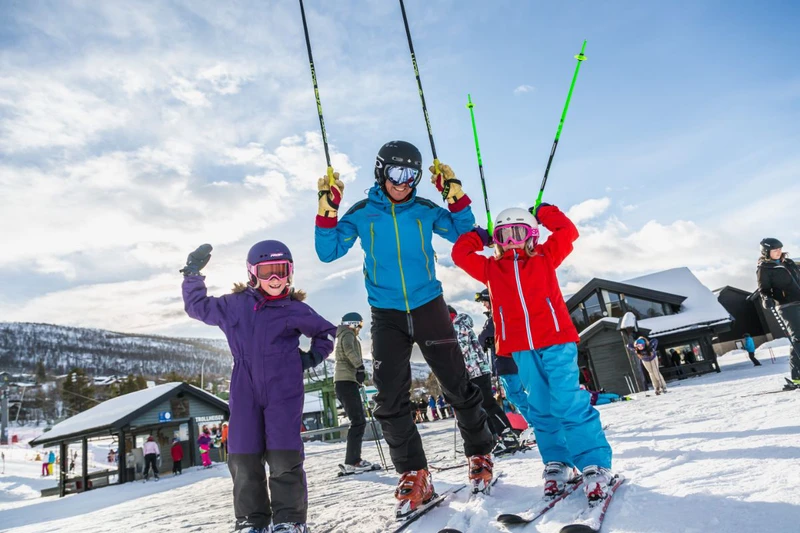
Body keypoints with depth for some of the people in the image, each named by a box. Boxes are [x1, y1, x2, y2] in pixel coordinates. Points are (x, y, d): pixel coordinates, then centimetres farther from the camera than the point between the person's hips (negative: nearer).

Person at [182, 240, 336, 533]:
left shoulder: (296, 310, 2)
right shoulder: (233, 305, 7)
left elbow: (327, 333, 17)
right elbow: (197, 306, 21)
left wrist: (313, 357, 5)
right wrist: (192, 274, 13)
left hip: (284, 391, -2)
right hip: (245, 392, 3)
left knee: (284, 456, -6)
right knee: (243, 459, 4)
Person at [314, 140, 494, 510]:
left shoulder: (425, 210, 2)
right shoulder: (361, 214, 2)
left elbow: (463, 234, 7)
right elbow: (328, 252, -1)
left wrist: (454, 192, -5)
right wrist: (327, 208, -12)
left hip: (429, 307, 0)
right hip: (387, 316, 0)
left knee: (458, 386, 6)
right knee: (390, 399, -1)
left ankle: (480, 454, 27)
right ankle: (413, 475, 12)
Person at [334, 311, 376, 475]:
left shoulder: (342, 336, 29)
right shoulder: (348, 335, -1)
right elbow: (349, 350, -22)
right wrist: (360, 366, -29)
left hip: (342, 382, 10)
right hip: (347, 381, -10)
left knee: (358, 421, 11)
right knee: (359, 421, -13)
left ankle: (354, 460, 9)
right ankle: (352, 462, -16)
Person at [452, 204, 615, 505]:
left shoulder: (545, 257, 11)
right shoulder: (490, 268, 14)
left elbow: (568, 232, 8)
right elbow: (460, 253, 17)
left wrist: (543, 212, 15)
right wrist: (478, 236, 21)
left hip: (556, 341, -2)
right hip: (521, 350, 3)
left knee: (570, 405, -8)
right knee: (541, 409, 9)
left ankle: (597, 467, 0)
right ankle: (557, 464, 20)